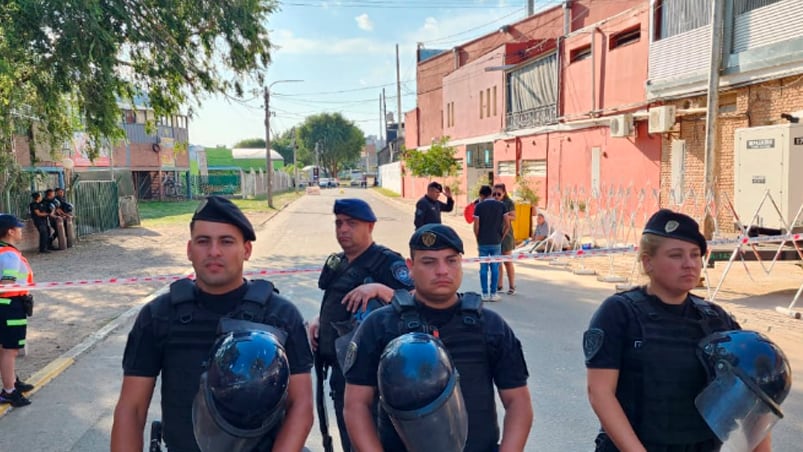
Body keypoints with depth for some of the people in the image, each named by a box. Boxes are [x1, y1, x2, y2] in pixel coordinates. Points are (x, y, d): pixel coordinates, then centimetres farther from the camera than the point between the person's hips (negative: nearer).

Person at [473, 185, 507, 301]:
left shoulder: (479, 206, -3)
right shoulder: (501, 205, 2)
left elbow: (476, 226, -7)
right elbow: (507, 225, -1)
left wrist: (478, 240, 6)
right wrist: (501, 237, 10)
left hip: (483, 242, -1)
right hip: (496, 242, 1)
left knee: (483, 268, 6)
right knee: (495, 268, 7)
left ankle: (485, 294, 7)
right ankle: (493, 294, 8)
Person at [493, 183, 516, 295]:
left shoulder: (509, 203, -3)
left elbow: (514, 217, -2)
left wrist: (507, 216, -22)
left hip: (505, 234, -3)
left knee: (507, 261, 2)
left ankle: (512, 286, 11)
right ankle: (499, 286, 16)